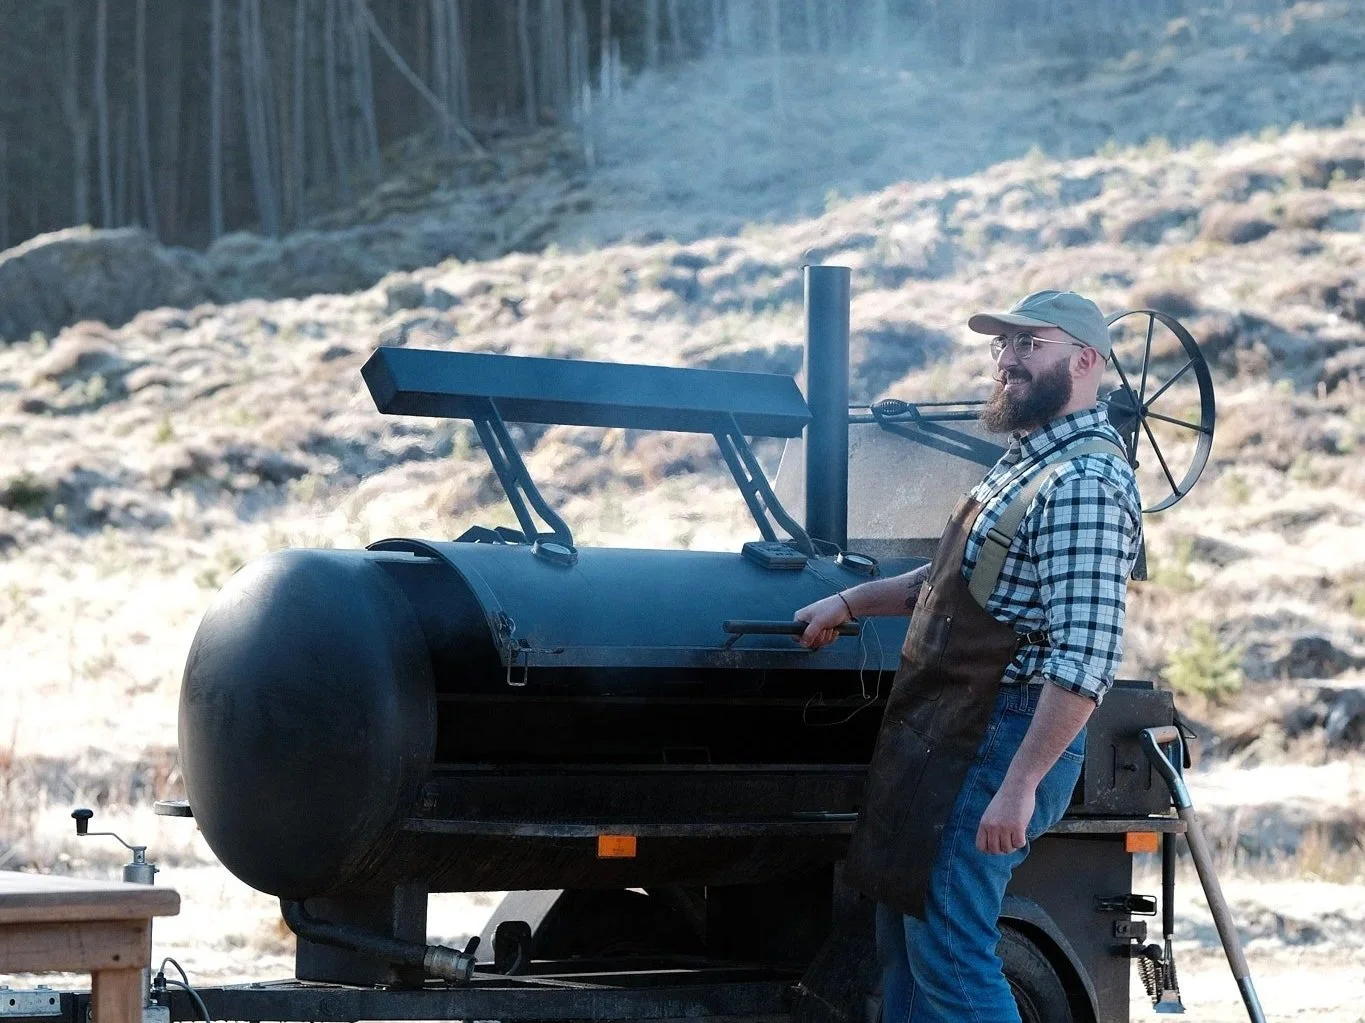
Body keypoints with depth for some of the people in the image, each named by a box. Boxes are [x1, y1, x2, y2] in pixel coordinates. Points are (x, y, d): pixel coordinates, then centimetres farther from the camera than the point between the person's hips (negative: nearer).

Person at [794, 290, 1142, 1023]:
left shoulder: (1085, 483, -18)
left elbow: (1085, 658, -26)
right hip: (943, 734, 10)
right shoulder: (1026, 462, 15)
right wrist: (851, 602, 29)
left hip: (1004, 739, -10)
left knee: (948, 960, -10)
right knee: (904, 943, 15)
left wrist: (1020, 784, -28)